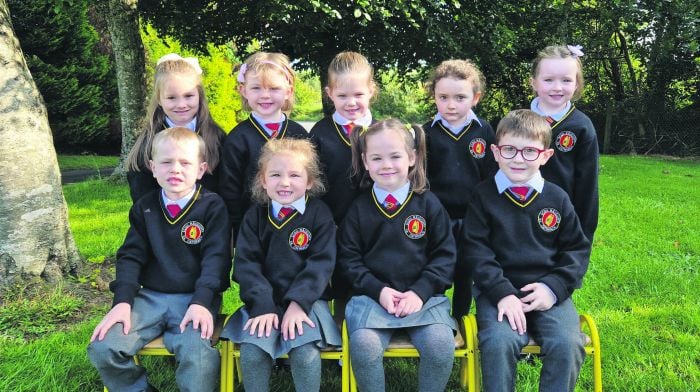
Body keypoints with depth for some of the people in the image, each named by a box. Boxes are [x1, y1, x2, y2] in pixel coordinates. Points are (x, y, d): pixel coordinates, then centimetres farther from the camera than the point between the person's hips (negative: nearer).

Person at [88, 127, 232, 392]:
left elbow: (215, 258, -9)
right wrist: (122, 301, -8)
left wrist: (201, 302, -22)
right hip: (150, 297, 4)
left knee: (197, 357, -32)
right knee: (102, 348, -14)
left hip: (195, 298, -4)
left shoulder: (212, 206, -2)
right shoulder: (144, 208, 10)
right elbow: (131, 256, 7)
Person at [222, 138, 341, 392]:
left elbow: (321, 263, -7)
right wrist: (262, 306, -16)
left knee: (305, 352, -26)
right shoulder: (254, 216, 6)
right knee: (252, 352, -23)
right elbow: (246, 264, -2)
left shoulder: (320, 214, 1)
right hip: (264, 301, 2)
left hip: (305, 301, -1)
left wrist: (298, 302, -20)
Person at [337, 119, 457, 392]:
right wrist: (378, 290, -10)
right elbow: (348, 258, 5)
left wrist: (420, 291, -10)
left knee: (441, 344, -26)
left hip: (422, 296, 0)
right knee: (364, 344, -28)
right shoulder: (358, 208, 6)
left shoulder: (429, 204, 5)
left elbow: (444, 256, 4)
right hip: (372, 295, 0)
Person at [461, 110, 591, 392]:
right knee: (498, 342, -28)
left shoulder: (557, 198, 8)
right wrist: (502, 293, -16)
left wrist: (554, 287, -7)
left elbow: (577, 248, 10)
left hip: (547, 292, 2)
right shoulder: (483, 196, 2)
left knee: (567, 344, -23)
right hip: (498, 291, -2)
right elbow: (475, 249, -3)